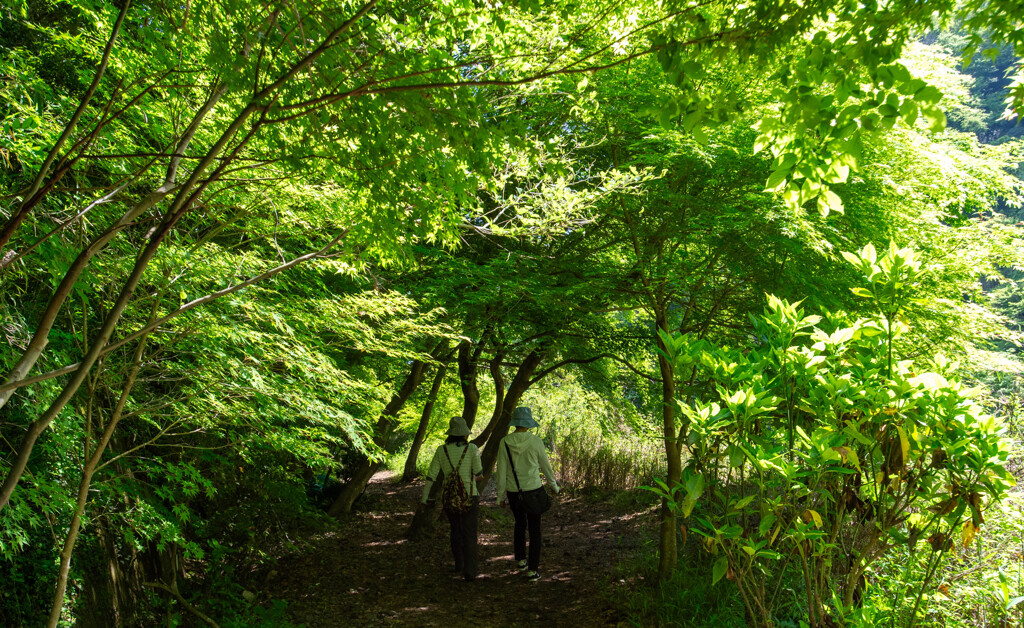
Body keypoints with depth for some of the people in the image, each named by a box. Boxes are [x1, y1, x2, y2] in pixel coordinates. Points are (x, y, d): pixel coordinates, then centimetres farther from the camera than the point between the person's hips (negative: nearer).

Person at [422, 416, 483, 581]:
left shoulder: (441, 450, -3)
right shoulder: (471, 448, -11)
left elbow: (431, 475, -3)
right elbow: (478, 473, -6)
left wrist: (425, 497, 5)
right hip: (469, 496, -3)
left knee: (456, 529, 24)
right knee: (469, 534, 2)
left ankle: (459, 563, 35)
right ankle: (469, 572, -4)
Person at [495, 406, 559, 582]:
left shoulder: (505, 443, -10)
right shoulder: (535, 441, -14)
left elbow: (501, 472, -6)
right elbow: (545, 466, -2)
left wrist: (501, 497, 4)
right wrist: (554, 486, 16)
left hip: (513, 491, 2)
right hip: (533, 490, -2)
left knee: (520, 523, 27)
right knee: (534, 530, 10)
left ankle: (520, 559, 33)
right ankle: (532, 570, 8)